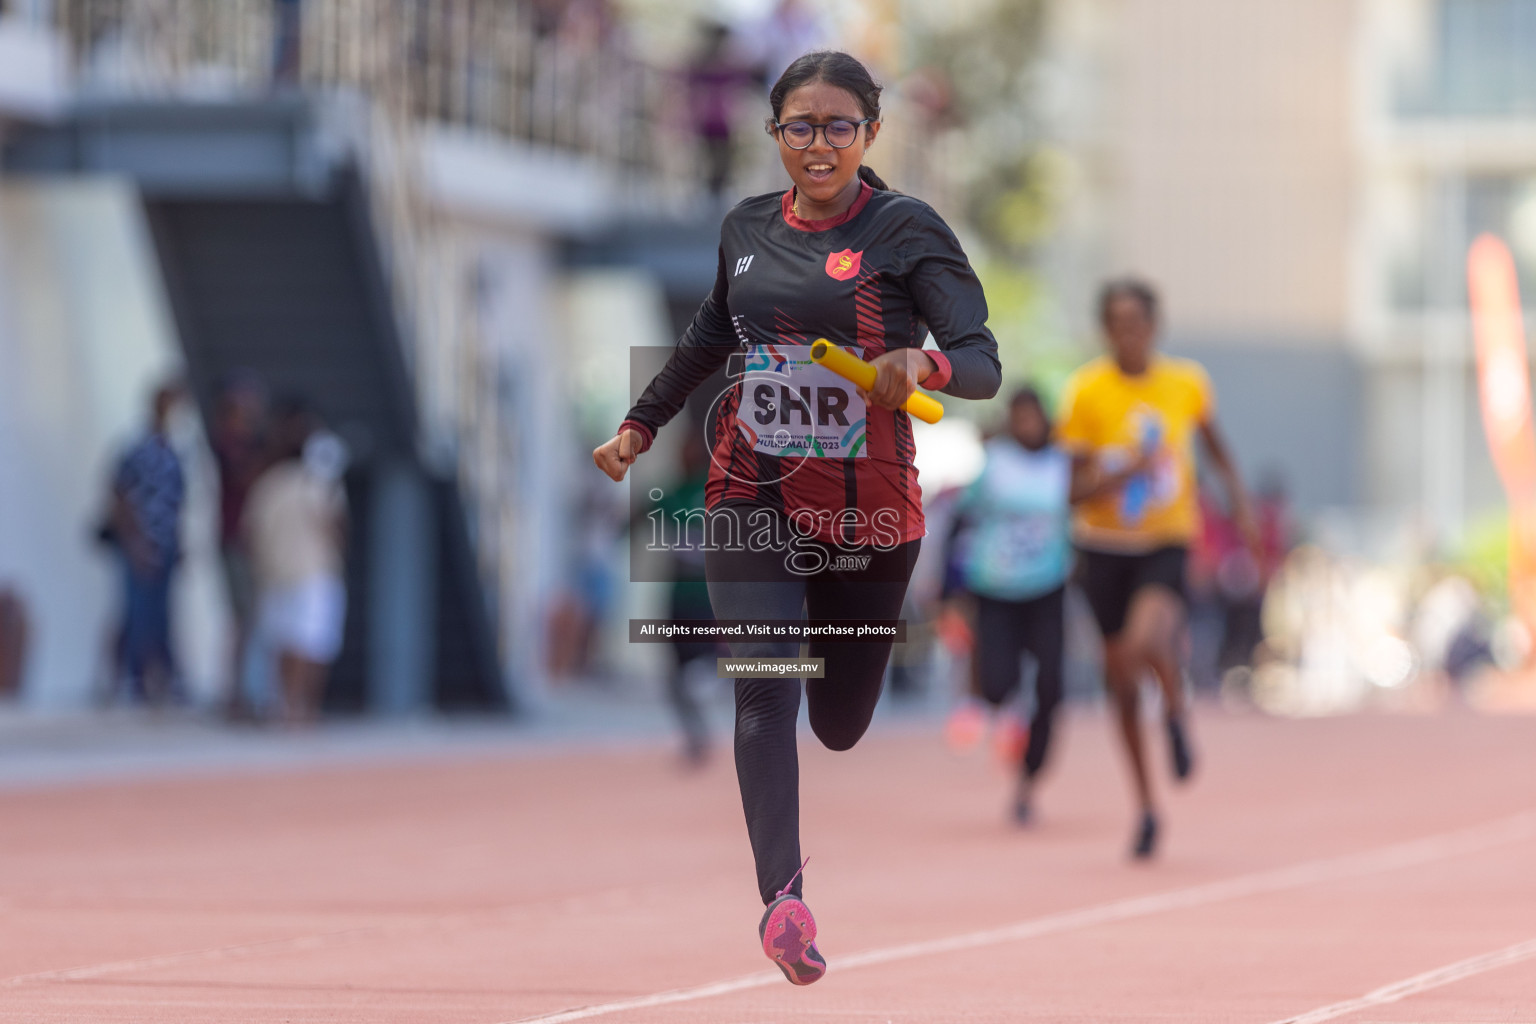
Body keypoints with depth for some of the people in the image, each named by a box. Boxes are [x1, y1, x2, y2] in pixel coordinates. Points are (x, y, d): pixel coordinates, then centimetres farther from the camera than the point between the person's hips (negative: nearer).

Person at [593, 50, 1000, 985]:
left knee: (840, 725, 11)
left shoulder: (906, 230, -8)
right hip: (753, 493, 2)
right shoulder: (748, 227, 6)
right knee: (764, 690, -19)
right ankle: (784, 898, -27)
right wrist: (642, 425, 28)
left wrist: (926, 364, -36)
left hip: (868, 508, -2)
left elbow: (985, 364, -16)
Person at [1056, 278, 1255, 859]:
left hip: (1168, 543, -1)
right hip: (1105, 544, 1)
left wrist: (1237, 498, 16)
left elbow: (1213, 441, 18)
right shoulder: (1087, 391, -9)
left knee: (1147, 640, -29)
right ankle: (1146, 806, 23)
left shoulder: (1186, 383, -3)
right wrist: (1124, 474, -27)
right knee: (1122, 680, 7)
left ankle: (1177, 713, 5)